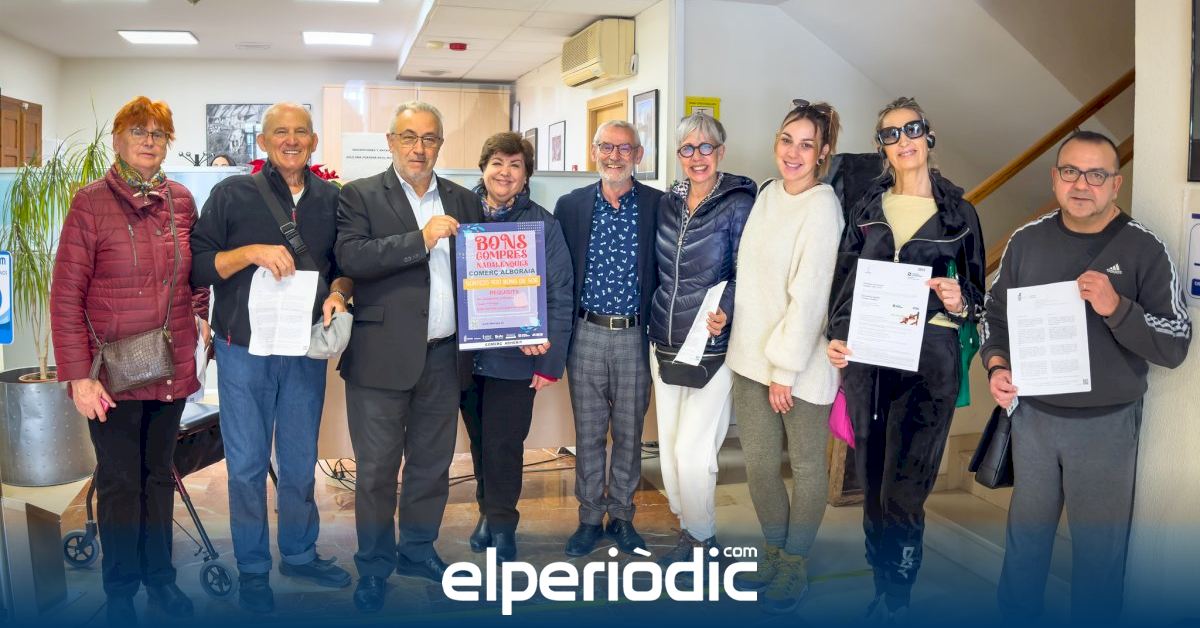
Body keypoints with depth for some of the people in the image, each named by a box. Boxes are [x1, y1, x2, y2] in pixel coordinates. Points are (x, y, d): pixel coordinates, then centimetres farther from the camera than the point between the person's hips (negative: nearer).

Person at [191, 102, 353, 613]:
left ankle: (299, 554, 32)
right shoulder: (232, 193, -1)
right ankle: (252, 569, 22)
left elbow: (346, 264, 13)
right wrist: (249, 252, -19)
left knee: (300, 462, 14)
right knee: (247, 465, 5)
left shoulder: (332, 199, 5)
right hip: (244, 350, -2)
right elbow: (196, 267, -4)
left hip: (307, 350, 2)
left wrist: (338, 292, -8)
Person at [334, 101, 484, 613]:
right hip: (383, 355, -4)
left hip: (444, 357, 4)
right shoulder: (361, 196, -1)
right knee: (377, 468, 6)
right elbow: (351, 257, -16)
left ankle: (418, 550, 34)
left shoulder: (464, 201, 11)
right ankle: (374, 566, 23)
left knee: (432, 463, 15)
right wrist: (420, 239, -22)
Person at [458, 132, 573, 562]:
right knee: (479, 439, 14)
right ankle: (489, 512, 34)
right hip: (467, 352, 3)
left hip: (515, 357, -3)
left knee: (503, 443, 2)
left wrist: (550, 359, -9)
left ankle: (501, 524, 22)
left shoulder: (543, 223, -3)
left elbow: (561, 292, -5)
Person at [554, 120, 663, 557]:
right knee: (588, 433, 10)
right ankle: (590, 517, 24)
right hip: (586, 335, 1)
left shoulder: (658, 205, -2)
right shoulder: (570, 205, 2)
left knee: (629, 433, 11)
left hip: (635, 336, -1)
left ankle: (622, 516, 27)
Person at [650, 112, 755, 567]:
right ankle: (689, 527, 31)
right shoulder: (667, 203, 8)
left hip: (713, 347, -6)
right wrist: (651, 324, 11)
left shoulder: (738, 203, -8)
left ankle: (702, 538, 17)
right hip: (664, 345, 6)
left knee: (692, 451, -6)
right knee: (668, 446, 12)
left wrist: (724, 311, -24)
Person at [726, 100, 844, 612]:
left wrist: (786, 368, -15)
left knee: (806, 465, 11)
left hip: (800, 362, -6)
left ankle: (796, 564, 27)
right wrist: (762, 358, 10)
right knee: (758, 462, 14)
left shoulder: (822, 207, -14)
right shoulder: (767, 195, 7)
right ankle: (774, 551, 34)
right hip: (752, 354, 6)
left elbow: (809, 294, -17)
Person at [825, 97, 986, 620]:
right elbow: (842, 283, 10)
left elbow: (977, 296, 7)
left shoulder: (958, 213, 4)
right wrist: (835, 338, -5)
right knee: (871, 485, 9)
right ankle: (883, 588, 26)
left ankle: (893, 605, 10)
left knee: (902, 493, -7)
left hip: (928, 360, -3)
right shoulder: (867, 209, 11)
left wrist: (959, 302, -15)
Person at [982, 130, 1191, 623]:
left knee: (1099, 543, 12)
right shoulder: (1027, 241, -1)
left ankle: (1092, 618, 33)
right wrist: (996, 367, -8)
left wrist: (1116, 308, -27)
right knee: (1025, 530, 19)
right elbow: (996, 313, 9)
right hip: (1032, 416, 3)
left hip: (1106, 425, -3)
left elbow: (1175, 346, -12)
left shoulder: (1143, 249, -10)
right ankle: (1013, 614, 38)